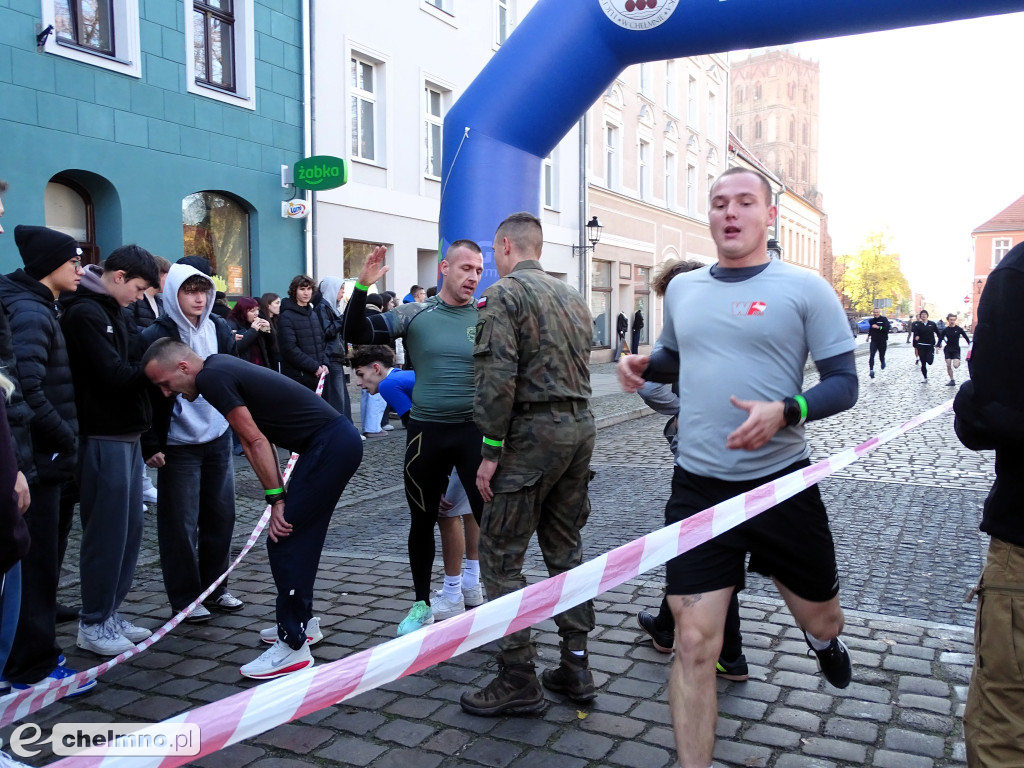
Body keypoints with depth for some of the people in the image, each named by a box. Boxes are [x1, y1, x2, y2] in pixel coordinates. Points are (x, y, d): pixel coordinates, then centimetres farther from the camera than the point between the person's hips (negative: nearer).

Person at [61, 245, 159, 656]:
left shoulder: (116, 312, 16)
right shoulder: (84, 313, -13)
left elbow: (138, 357, 11)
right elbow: (116, 375, -19)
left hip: (128, 434, 9)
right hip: (102, 437, -9)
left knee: (129, 527, 13)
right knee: (106, 530, -1)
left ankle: (111, 611, 25)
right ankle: (93, 623, 12)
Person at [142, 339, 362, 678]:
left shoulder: (211, 377, -13)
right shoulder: (219, 366, 16)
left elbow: (256, 442, -15)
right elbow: (258, 439, 14)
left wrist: (277, 498, -9)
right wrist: (280, 496, 11)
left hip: (331, 446, -10)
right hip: (339, 439, 10)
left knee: (284, 540, -8)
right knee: (300, 536, 19)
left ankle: (293, 646, -2)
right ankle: (300, 621, 33)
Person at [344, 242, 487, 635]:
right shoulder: (415, 314, -1)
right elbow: (357, 334, -7)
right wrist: (363, 286, -20)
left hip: (474, 430, -1)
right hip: (425, 431, 1)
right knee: (422, 521, 13)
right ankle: (422, 604, 31)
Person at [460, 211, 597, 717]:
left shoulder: (504, 294, -8)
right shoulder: (572, 296, 16)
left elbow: (498, 378, -17)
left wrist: (490, 451, -14)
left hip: (533, 430, -8)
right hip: (581, 427, 8)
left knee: (501, 556, 0)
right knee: (565, 548, 15)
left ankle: (519, 679, 4)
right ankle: (575, 666, 20)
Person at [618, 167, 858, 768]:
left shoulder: (804, 289, -5)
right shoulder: (683, 289, 8)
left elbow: (844, 383, -6)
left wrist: (784, 411, -25)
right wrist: (644, 366, 2)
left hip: (782, 484, -1)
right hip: (698, 489, 2)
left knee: (819, 616, 20)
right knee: (694, 643, -4)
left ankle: (824, 641, 59)